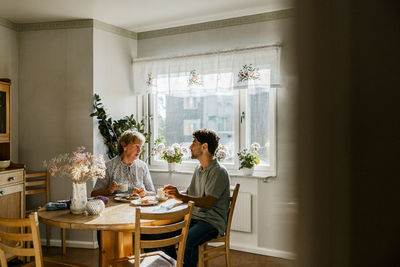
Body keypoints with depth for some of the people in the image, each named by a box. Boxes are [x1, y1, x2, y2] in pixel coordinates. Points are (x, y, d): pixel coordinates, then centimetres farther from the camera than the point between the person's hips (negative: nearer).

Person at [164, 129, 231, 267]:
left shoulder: (219, 171, -12)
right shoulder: (198, 169, 15)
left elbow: (207, 203, -21)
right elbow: (188, 195, 18)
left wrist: (180, 196, -29)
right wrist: (173, 194, -1)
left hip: (212, 222, -8)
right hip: (194, 217, 8)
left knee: (186, 241, -32)